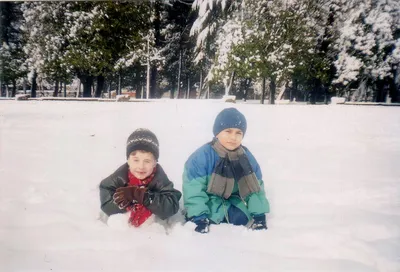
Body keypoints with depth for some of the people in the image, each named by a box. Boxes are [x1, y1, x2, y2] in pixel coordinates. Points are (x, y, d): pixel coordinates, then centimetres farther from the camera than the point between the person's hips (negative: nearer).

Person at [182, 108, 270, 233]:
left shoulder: (246, 157, -6)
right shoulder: (202, 156, -23)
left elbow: (255, 187, 0)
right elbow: (193, 188, -23)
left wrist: (259, 213, -7)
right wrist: (198, 215, -28)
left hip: (231, 201, 4)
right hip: (208, 202, -4)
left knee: (243, 218, -18)